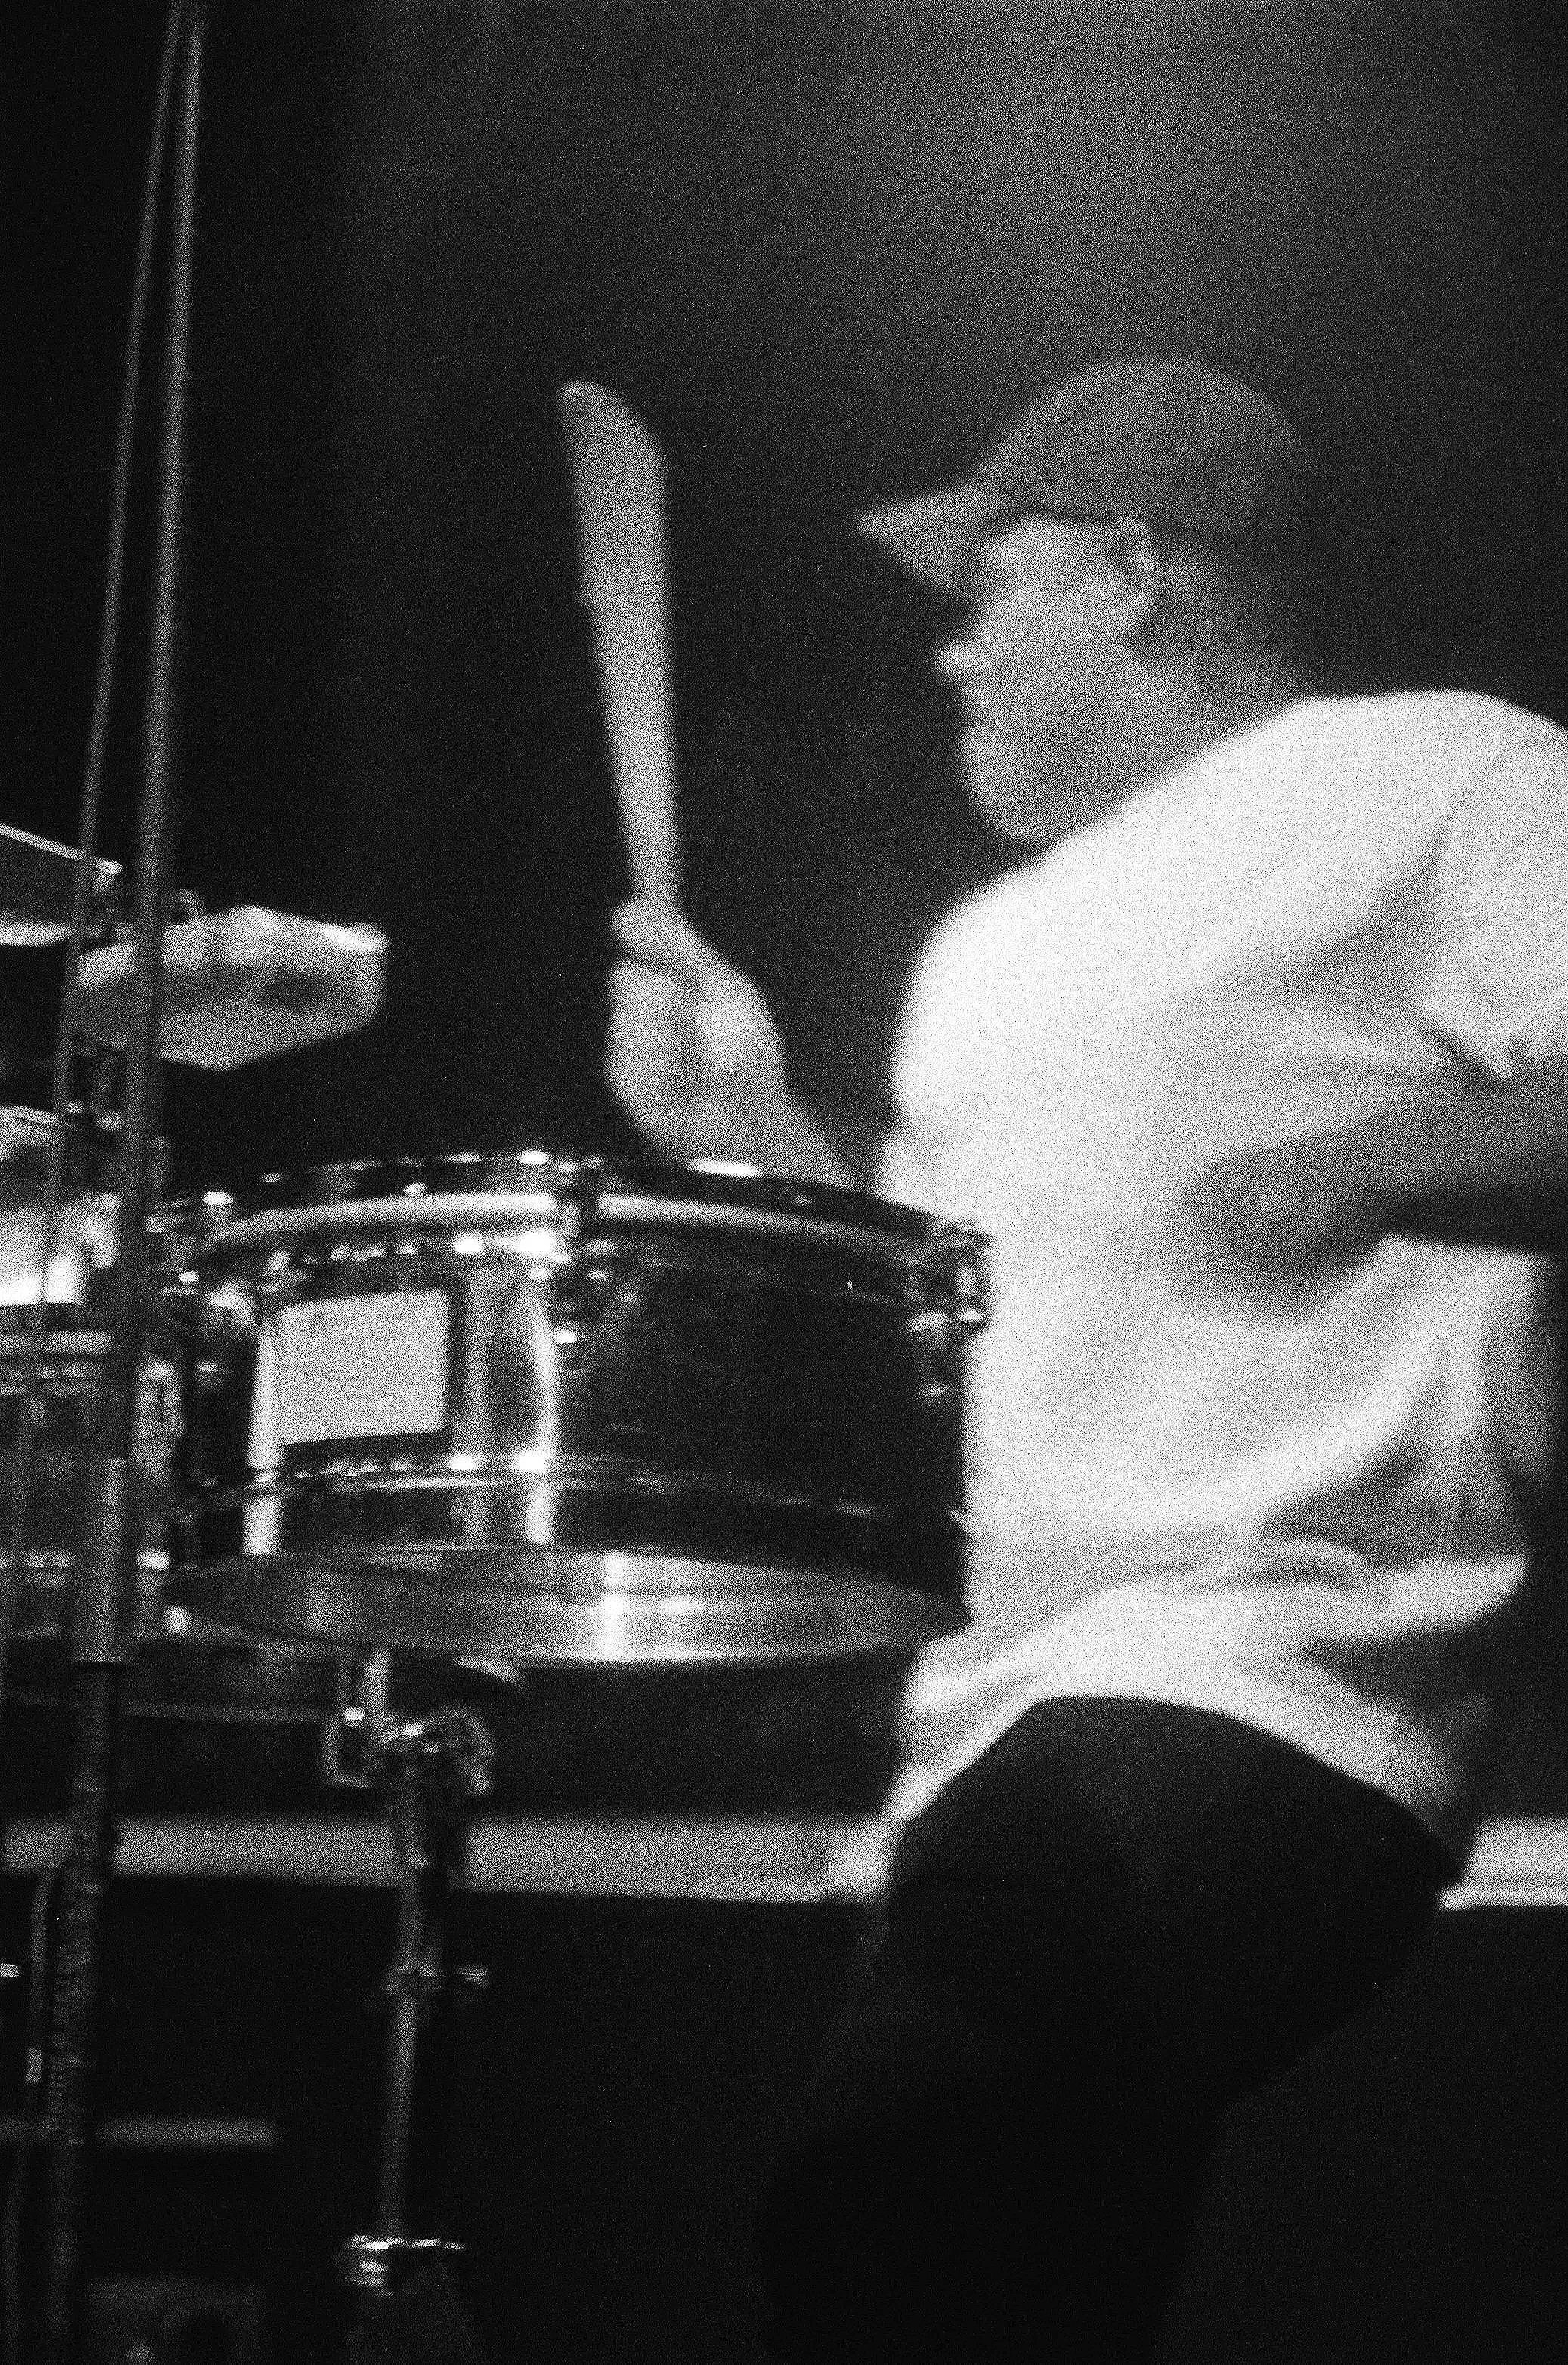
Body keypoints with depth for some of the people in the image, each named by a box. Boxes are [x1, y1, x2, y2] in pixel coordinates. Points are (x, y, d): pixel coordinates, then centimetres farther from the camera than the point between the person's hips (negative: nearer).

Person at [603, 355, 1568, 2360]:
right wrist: (760, 1148, 15)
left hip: (1254, 1691, -9)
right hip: (984, 1732, 9)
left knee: (893, 2204, -31)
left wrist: (1372, 1162, -26)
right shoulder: (992, 948, 29)